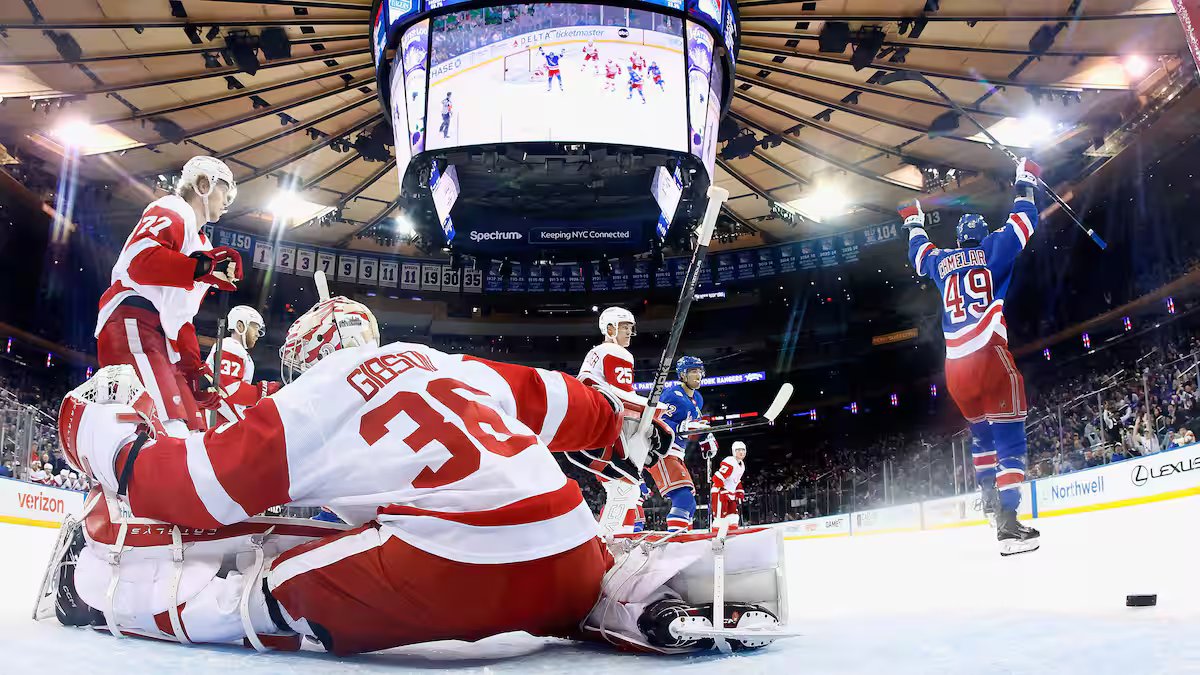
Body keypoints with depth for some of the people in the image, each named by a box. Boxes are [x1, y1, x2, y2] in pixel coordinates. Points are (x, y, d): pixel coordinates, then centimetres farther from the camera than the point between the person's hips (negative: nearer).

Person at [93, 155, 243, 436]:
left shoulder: (201, 244, 29)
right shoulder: (171, 212, 3)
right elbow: (141, 261, -19)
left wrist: (196, 370, 18)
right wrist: (203, 267, -27)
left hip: (163, 342, 10)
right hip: (133, 324, -10)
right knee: (169, 432, -27)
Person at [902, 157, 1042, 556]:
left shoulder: (941, 261, 20)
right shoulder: (993, 250, 8)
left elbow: (918, 252, 38)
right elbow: (1023, 225, 12)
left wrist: (914, 224, 55)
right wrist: (1025, 186, 26)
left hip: (955, 366, 5)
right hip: (991, 353, -5)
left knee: (981, 430, 26)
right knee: (1009, 436, -7)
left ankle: (989, 494, 32)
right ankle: (1008, 523, -18)